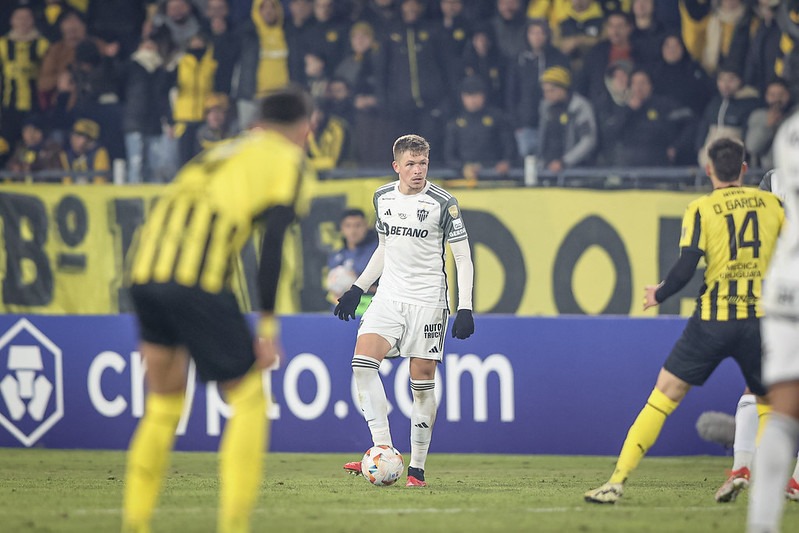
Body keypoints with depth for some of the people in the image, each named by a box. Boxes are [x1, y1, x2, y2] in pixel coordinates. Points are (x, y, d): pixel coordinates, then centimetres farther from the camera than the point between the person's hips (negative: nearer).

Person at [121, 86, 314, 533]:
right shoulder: (289, 160, 11)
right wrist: (268, 325, -2)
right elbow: (273, 242, -2)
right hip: (197, 281, -6)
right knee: (249, 398, 6)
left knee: (163, 404, 19)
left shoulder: (223, 152, 31)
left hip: (145, 270, 6)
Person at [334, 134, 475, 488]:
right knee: (362, 360, -17)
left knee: (423, 381, -3)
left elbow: (463, 258, -3)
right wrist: (357, 290, 18)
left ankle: (417, 468, 4)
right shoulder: (382, 198, 8)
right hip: (389, 297, 4)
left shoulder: (443, 203, -7)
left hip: (427, 302, -4)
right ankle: (383, 449, -18)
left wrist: (465, 308, -13)